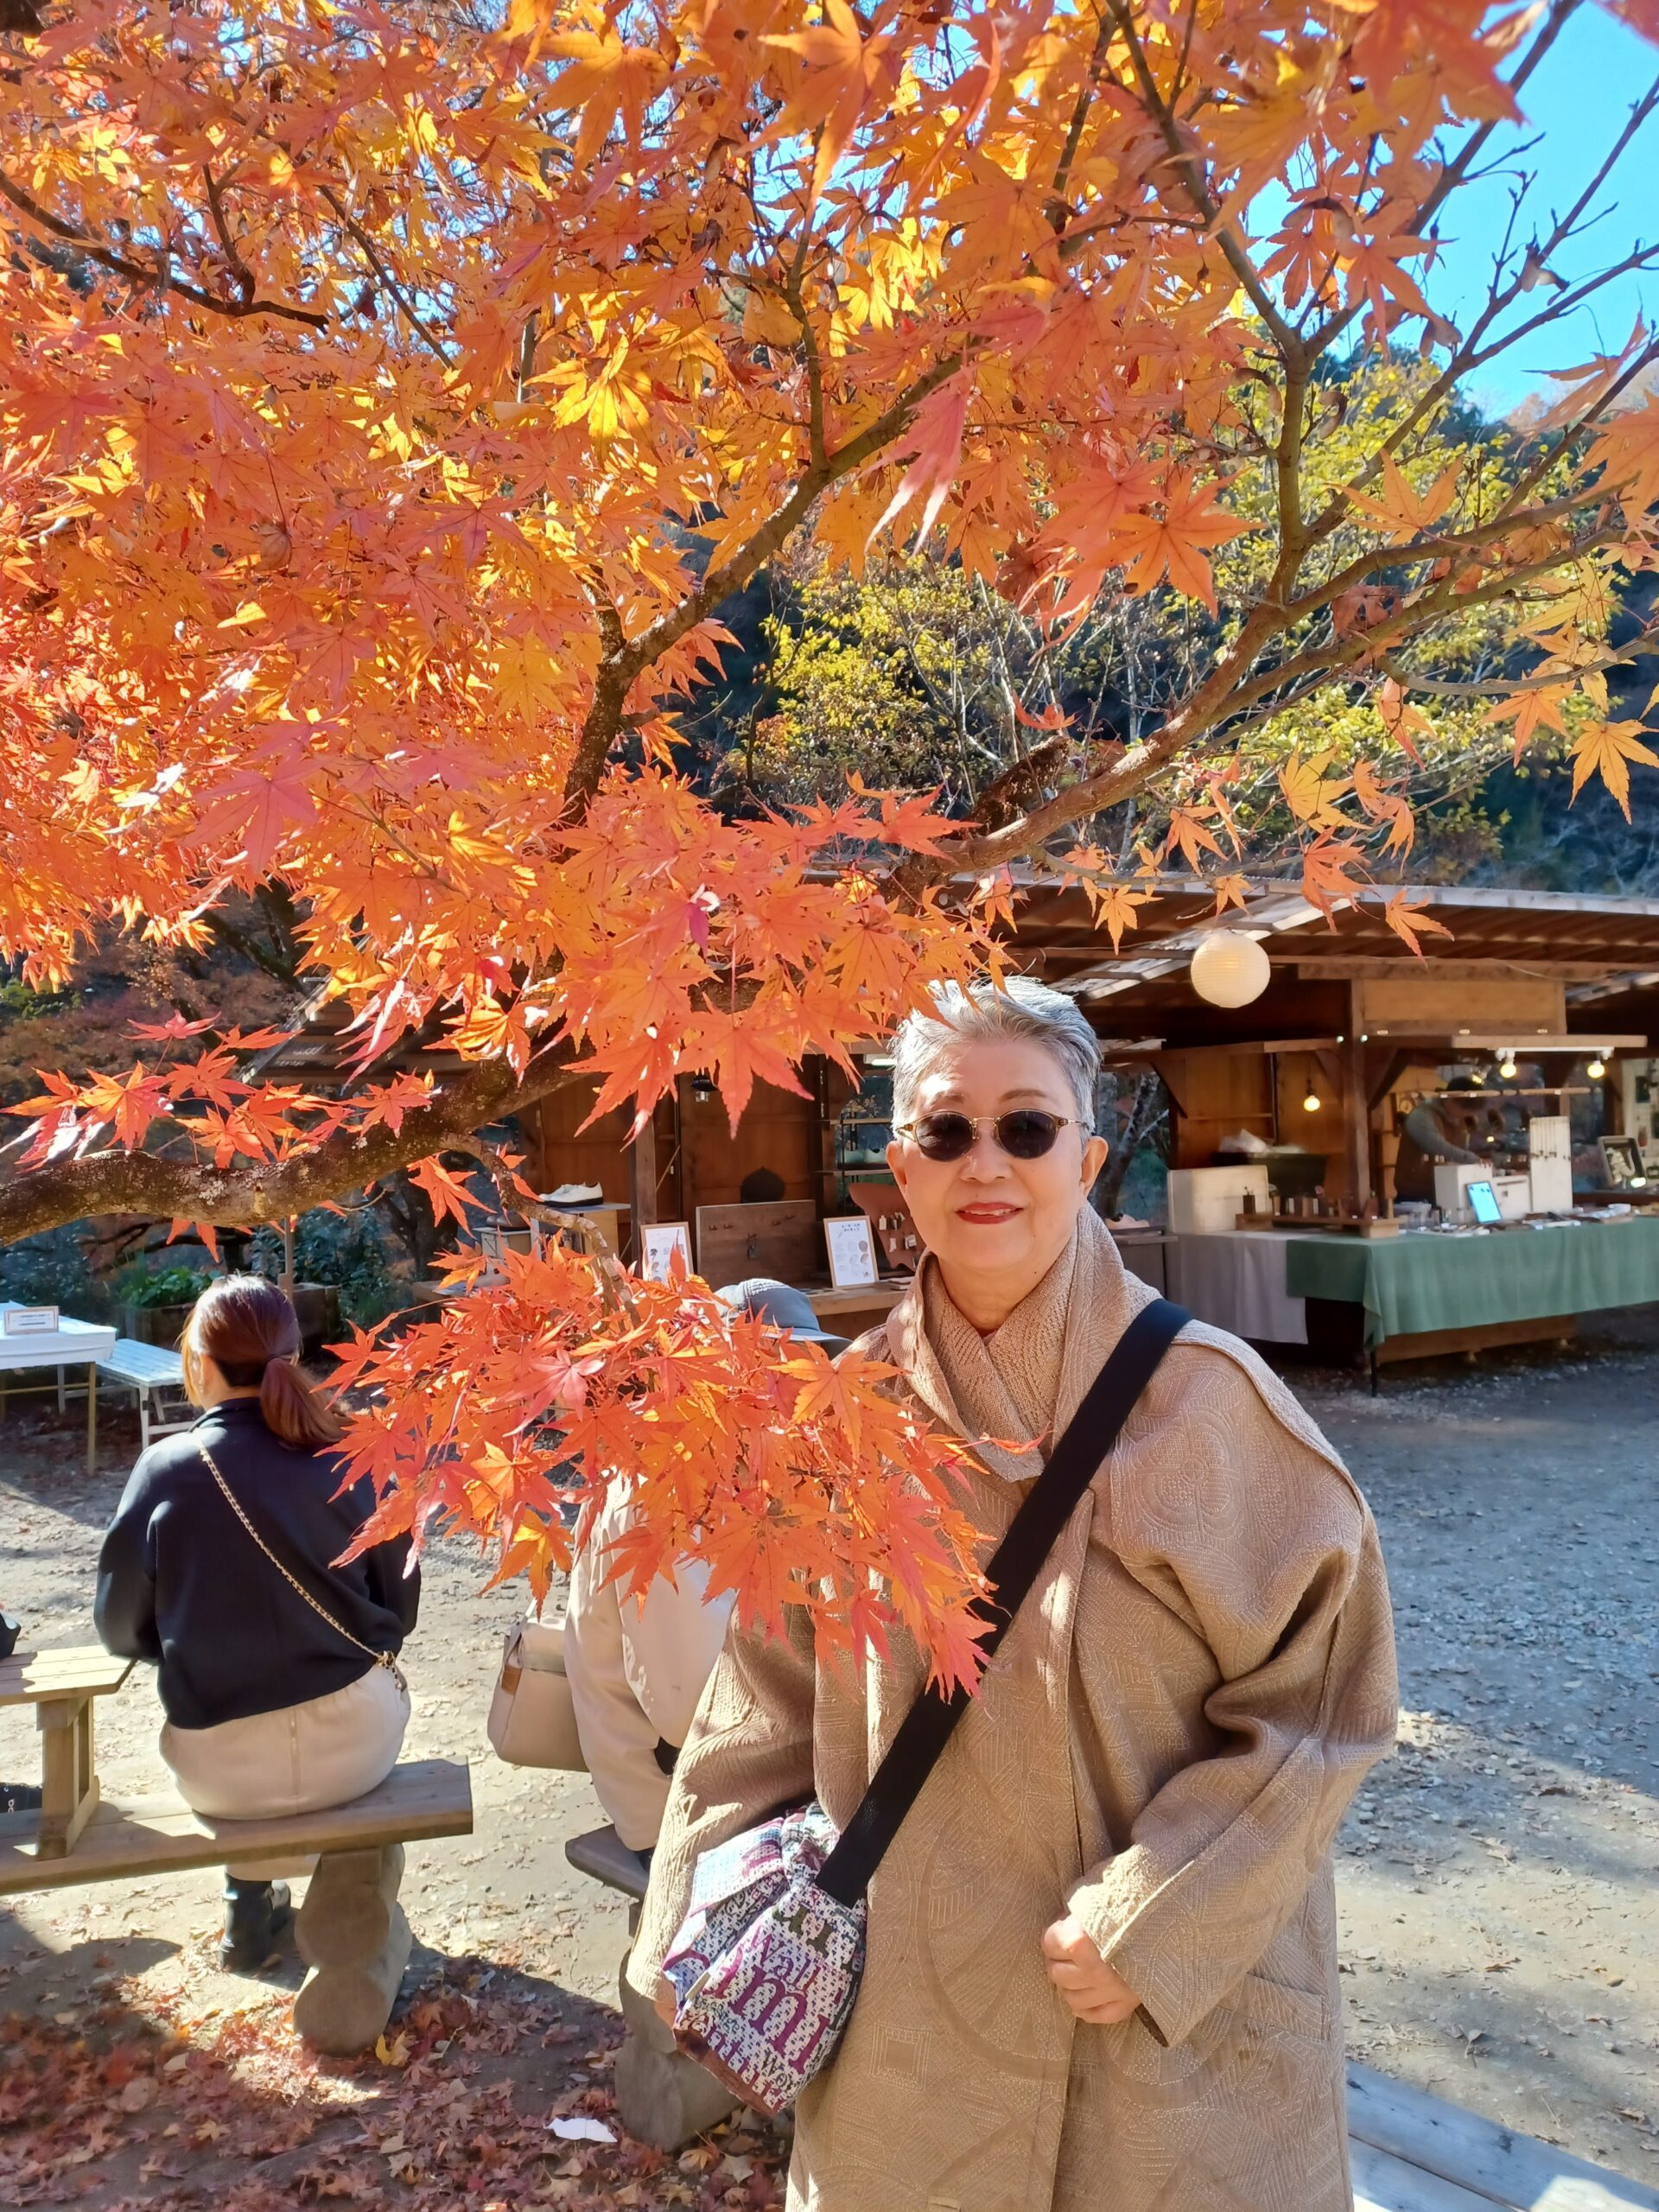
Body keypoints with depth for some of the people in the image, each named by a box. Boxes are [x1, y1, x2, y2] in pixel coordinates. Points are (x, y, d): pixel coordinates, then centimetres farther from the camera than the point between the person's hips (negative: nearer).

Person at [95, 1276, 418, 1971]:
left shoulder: (165, 1470, -10)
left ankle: (251, 1905, 40)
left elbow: (122, 1629, 0)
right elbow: (398, 1609, 2)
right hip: (359, 1740, 1)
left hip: (224, 1769, 0)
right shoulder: (349, 1460, -6)